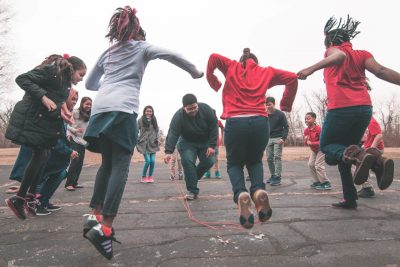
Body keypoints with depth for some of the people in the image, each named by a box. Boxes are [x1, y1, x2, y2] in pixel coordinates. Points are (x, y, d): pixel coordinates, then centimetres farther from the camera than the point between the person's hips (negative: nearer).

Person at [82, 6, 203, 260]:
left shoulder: (108, 52, 29)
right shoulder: (142, 46, 16)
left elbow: (90, 83, 33)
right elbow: (171, 55, 1)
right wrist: (195, 72, 13)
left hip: (100, 108, 6)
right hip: (123, 108, -5)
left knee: (107, 164, 14)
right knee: (120, 166, -8)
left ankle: (95, 216, 8)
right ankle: (105, 228, -14)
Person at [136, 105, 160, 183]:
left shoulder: (154, 120, 8)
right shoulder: (140, 120, -3)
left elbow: (156, 130, 15)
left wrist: (157, 139, 3)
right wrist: (137, 140, -9)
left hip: (152, 144, 3)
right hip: (144, 144, -3)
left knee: (152, 161, -4)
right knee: (147, 161, -10)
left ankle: (150, 176, 17)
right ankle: (143, 177, 12)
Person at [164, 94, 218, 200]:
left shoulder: (206, 109, -21)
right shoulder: (178, 116, -26)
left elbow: (214, 128, -16)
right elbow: (172, 134, -34)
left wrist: (212, 146, -20)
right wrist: (168, 152, -46)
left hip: (205, 141, 2)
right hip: (187, 142, -2)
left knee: (209, 161, -12)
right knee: (187, 161, -22)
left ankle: (192, 177, 16)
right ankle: (192, 190, -12)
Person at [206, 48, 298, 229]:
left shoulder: (232, 67, 20)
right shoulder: (266, 71, 23)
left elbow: (214, 57, 8)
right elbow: (292, 78, 19)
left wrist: (213, 82, 20)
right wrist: (286, 105, 27)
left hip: (235, 122, -1)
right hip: (260, 122, 2)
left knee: (234, 163, 19)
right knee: (255, 161, 25)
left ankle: (240, 193, -13)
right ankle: (259, 190, -8)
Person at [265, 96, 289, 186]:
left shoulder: (280, 114, -4)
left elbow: (286, 127, -3)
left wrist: (283, 138, -14)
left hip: (278, 138, -4)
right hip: (268, 139, 4)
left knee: (277, 157, -10)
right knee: (269, 158, 6)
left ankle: (278, 177, -7)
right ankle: (273, 175, 20)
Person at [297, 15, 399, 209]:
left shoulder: (334, 49, 6)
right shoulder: (362, 54, 18)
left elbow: (341, 56, -19)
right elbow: (380, 71, 1)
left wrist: (312, 68, -31)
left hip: (341, 108, -6)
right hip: (365, 108, 6)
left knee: (326, 146, 12)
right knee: (344, 150, 20)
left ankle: (358, 155, -21)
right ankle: (350, 199, 9)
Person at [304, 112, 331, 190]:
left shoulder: (318, 128, -26)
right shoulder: (306, 130, -5)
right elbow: (306, 143, 1)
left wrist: (311, 143, -31)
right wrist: (306, 140, -22)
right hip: (313, 150, 8)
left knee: (318, 165, -14)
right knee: (311, 164, 3)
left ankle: (326, 183, -4)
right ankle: (317, 181, 14)